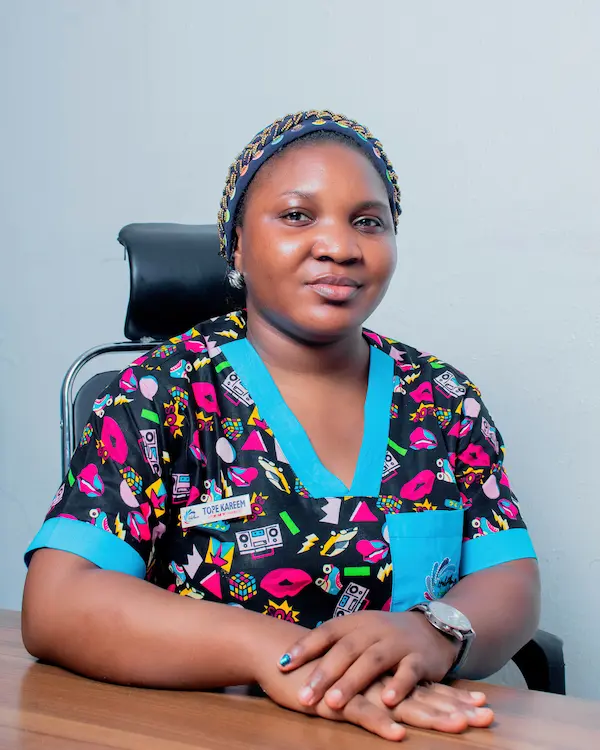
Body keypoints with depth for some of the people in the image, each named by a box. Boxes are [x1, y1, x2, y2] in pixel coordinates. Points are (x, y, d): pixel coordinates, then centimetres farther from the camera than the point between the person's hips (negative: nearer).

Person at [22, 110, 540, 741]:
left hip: (426, 727, 4)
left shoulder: (444, 400, 4)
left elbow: (512, 587, -1)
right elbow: (55, 604, -16)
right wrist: (273, 649, -29)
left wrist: (430, 634, -24)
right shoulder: (165, 394, -7)